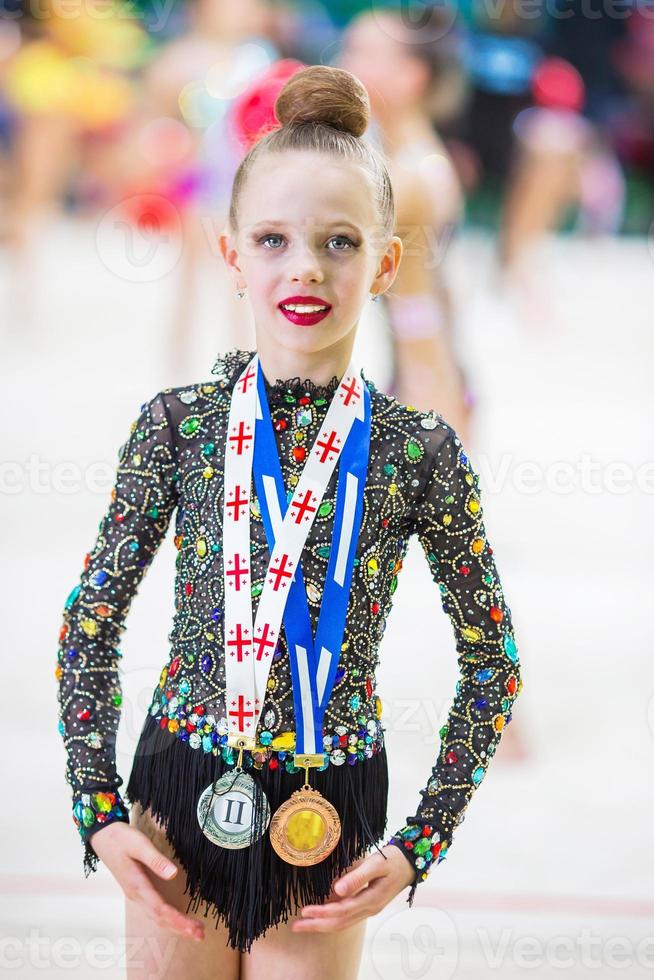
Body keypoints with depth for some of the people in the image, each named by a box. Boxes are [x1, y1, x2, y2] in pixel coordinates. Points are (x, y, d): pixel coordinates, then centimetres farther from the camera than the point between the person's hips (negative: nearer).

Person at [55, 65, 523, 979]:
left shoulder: (420, 449, -6)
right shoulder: (178, 424, -4)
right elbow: (90, 622, 3)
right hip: (181, 803, 1)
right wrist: (99, 810, -3)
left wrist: (419, 843, -2)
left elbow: (492, 662, 2)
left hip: (327, 833, 0)